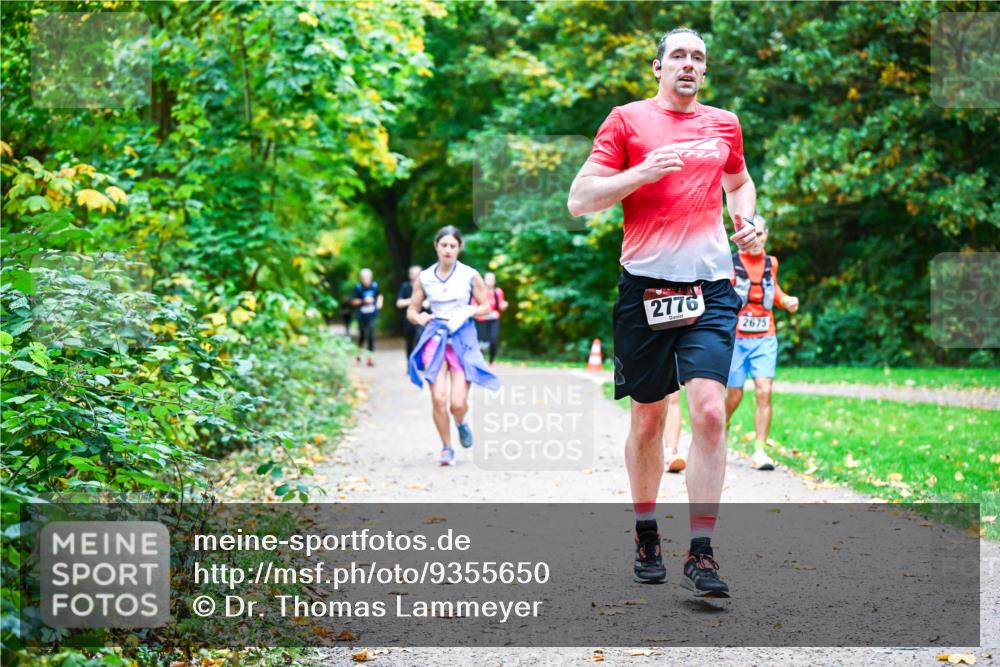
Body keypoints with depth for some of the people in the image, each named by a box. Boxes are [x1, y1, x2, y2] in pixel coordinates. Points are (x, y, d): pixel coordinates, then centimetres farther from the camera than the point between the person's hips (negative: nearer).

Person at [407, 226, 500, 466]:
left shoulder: (470, 275, -1)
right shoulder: (424, 278, 4)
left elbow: (486, 306, 7)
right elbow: (411, 311, 11)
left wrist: (468, 311, -12)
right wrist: (419, 317, -12)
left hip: (463, 338, -1)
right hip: (436, 337, 1)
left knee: (457, 403, -10)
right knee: (438, 399, -11)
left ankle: (461, 424, 28)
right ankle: (446, 448, 9)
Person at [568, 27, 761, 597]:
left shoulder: (724, 124, 14)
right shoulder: (627, 120, 4)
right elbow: (579, 200, -1)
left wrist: (747, 218, 12)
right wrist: (644, 172, -14)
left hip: (711, 286, 2)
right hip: (645, 285, -1)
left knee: (710, 412, -13)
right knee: (648, 418, 8)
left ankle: (701, 553, -8)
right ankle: (646, 534, 28)